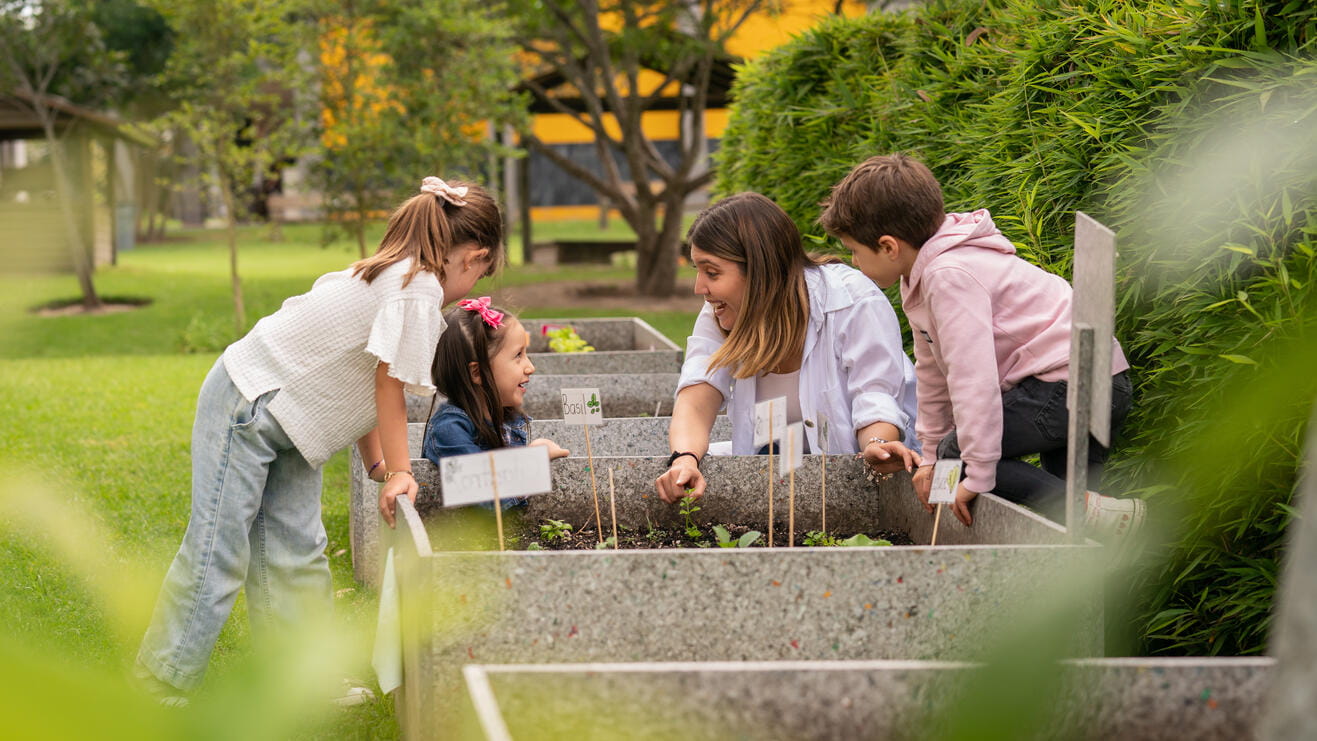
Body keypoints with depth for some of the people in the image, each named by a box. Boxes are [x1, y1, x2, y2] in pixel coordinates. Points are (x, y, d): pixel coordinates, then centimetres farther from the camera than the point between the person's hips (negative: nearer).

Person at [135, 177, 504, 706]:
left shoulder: (390, 275, 10)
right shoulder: (419, 289, -19)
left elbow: (363, 382, 13)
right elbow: (390, 390, -17)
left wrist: (379, 465, 13)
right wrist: (399, 472, -8)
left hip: (284, 421, 10)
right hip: (246, 407, -10)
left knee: (296, 552, 10)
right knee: (218, 552, -5)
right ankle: (158, 690, 2)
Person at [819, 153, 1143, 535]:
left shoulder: (949, 277, -18)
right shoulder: (928, 270, 15)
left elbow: (974, 377, -25)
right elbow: (934, 371, 23)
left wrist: (978, 475, -23)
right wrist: (931, 454, 25)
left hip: (1069, 381, -11)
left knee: (959, 455, -10)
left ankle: (1093, 513, -20)